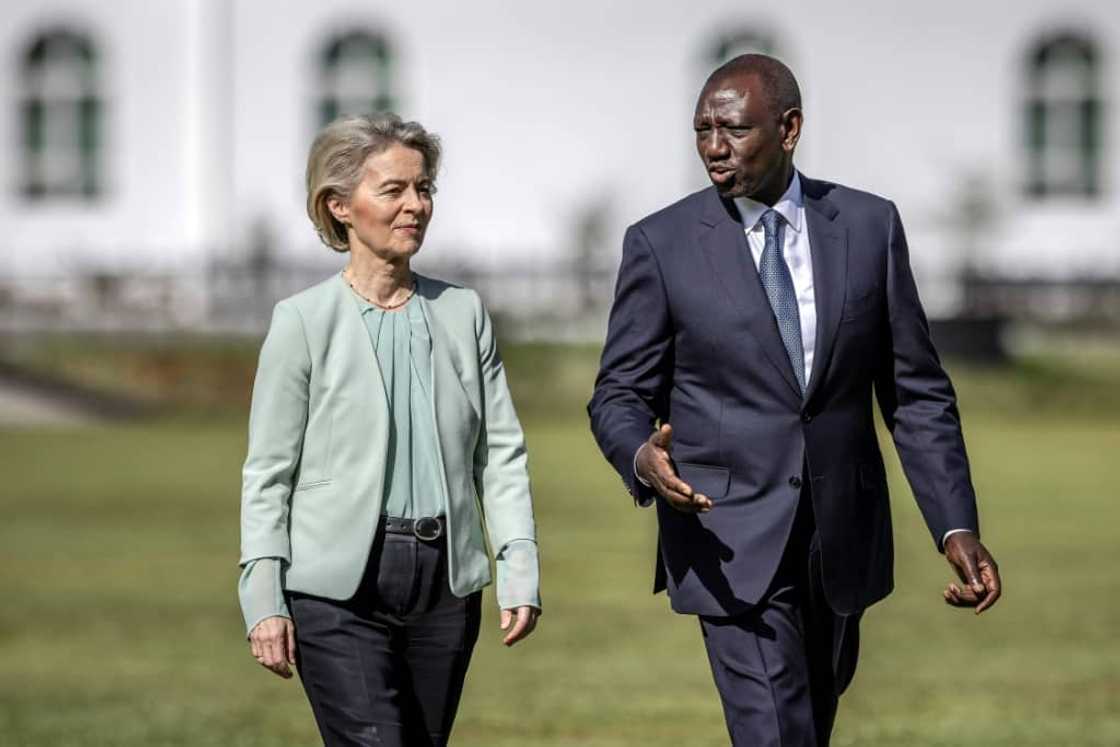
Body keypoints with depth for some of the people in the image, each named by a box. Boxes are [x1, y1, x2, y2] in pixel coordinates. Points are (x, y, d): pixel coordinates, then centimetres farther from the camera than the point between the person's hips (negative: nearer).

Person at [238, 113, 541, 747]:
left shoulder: (463, 313, 10)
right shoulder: (304, 322, -1)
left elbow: (501, 454, 10)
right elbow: (268, 474, 0)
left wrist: (520, 570, 0)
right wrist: (264, 599, -7)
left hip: (444, 584, 4)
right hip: (339, 591, -4)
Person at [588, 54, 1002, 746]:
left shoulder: (870, 226, 2)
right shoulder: (662, 244, -4)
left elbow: (917, 392, 4)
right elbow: (621, 394, -1)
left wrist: (958, 527, -4)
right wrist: (642, 456, -25)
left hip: (844, 536, 3)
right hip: (733, 539, -3)